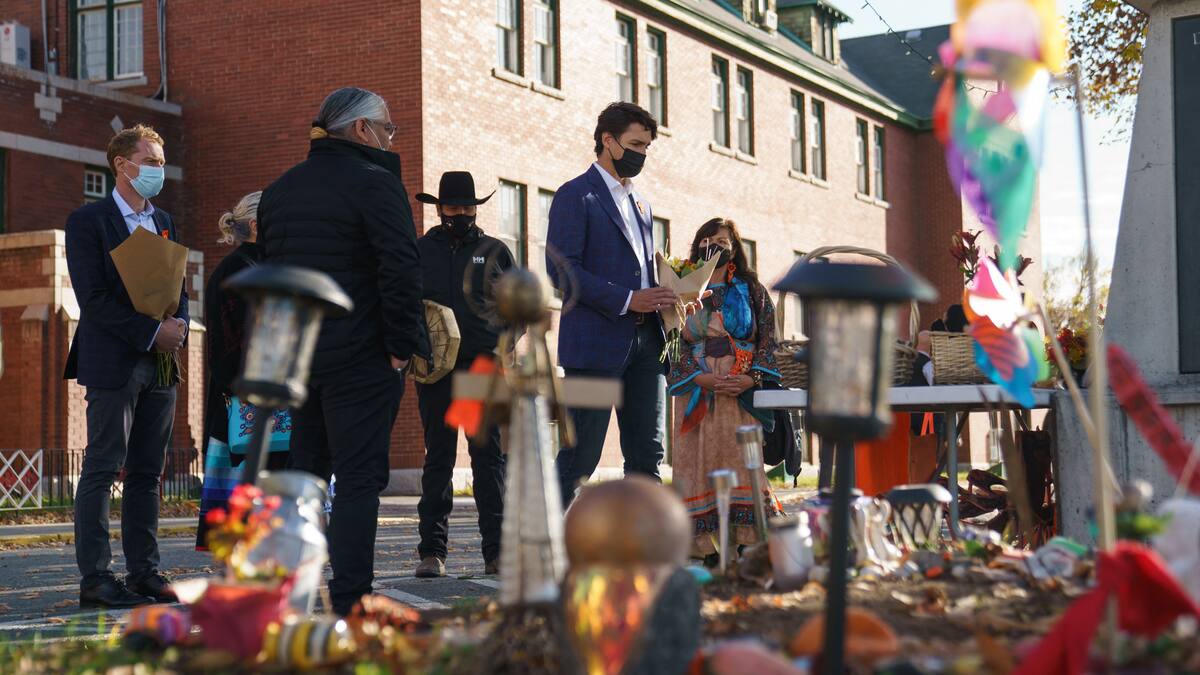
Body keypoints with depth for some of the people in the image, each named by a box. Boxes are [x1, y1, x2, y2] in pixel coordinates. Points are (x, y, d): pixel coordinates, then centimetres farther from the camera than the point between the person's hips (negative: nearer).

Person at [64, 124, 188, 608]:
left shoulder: (164, 223, 18)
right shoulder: (88, 220, -4)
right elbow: (93, 297, -11)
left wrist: (179, 324, -2)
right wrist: (152, 333, -15)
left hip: (160, 365, 7)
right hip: (113, 363, -7)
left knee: (147, 473, 8)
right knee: (101, 471, -4)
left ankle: (144, 572, 12)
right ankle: (94, 577, -2)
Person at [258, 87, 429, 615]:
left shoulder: (278, 191, 15)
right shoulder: (375, 183, -9)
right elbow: (401, 270, -17)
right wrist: (404, 346, -12)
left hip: (294, 353, 7)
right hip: (360, 356, -7)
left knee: (305, 471, 15)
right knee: (359, 477, -4)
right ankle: (351, 605, -6)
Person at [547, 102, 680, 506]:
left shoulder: (641, 204, 23)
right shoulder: (575, 196, -3)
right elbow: (562, 270, -13)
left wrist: (665, 298, 6)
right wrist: (626, 299, -17)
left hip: (645, 340, 8)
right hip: (597, 342, -8)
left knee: (647, 456, 6)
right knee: (581, 457, -6)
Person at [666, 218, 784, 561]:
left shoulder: (752, 291, 12)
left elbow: (768, 341, 6)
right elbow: (675, 342, 3)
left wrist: (751, 378, -10)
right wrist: (700, 378, -11)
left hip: (742, 391, 0)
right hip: (697, 389, 0)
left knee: (742, 459, -8)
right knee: (698, 459, -6)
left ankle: (746, 537, -9)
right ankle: (702, 541, -6)